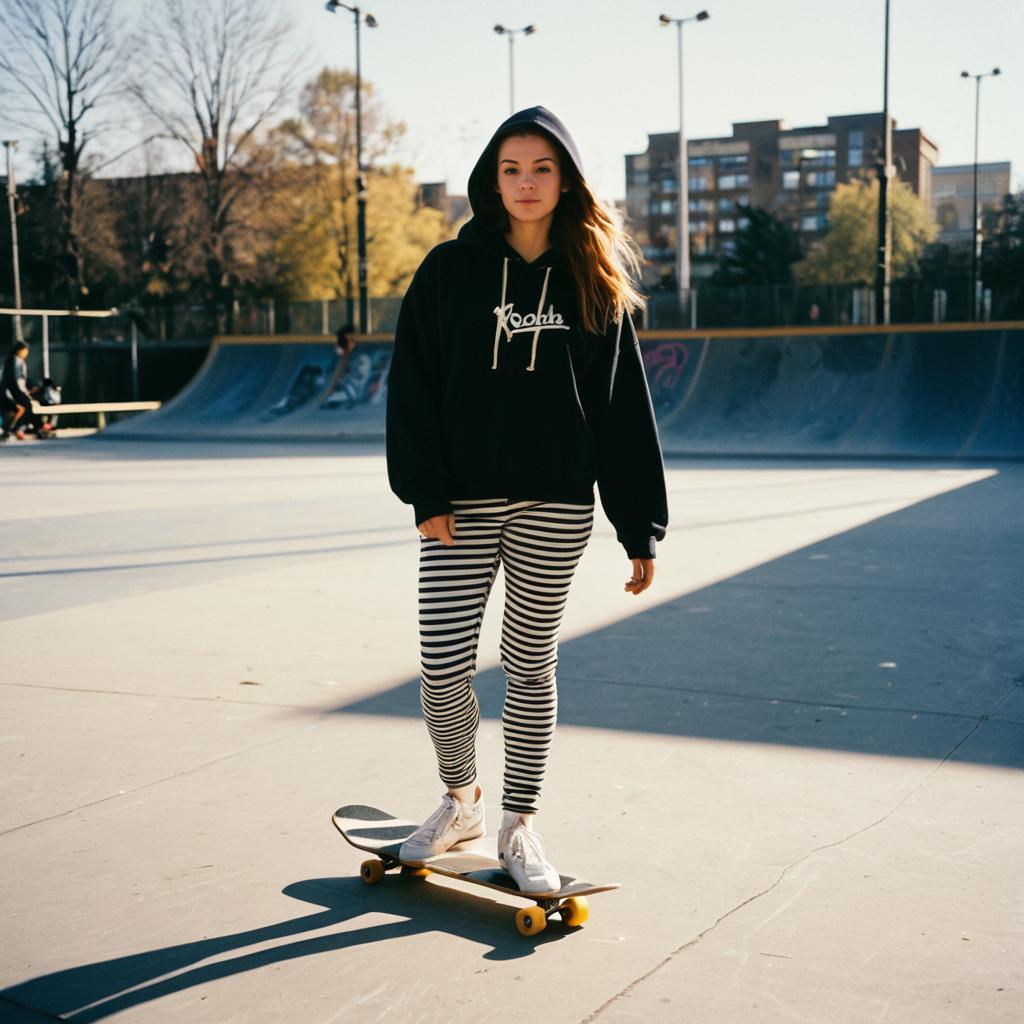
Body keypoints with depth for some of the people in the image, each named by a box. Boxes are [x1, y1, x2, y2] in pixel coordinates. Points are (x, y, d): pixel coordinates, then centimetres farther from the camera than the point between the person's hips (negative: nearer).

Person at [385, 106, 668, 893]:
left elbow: (626, 411, 4)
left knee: (532, 666, 8)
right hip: (463, 503, 0)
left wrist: (641, 529, 0)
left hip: (557, 506, 1)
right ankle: (461, 802, 25)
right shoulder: (451, 270, 2)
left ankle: (520, 826, 23)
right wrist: (426, 493, -11)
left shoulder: (594, 282, 5)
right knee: (442, 667, -2)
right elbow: (413, 387, 0)